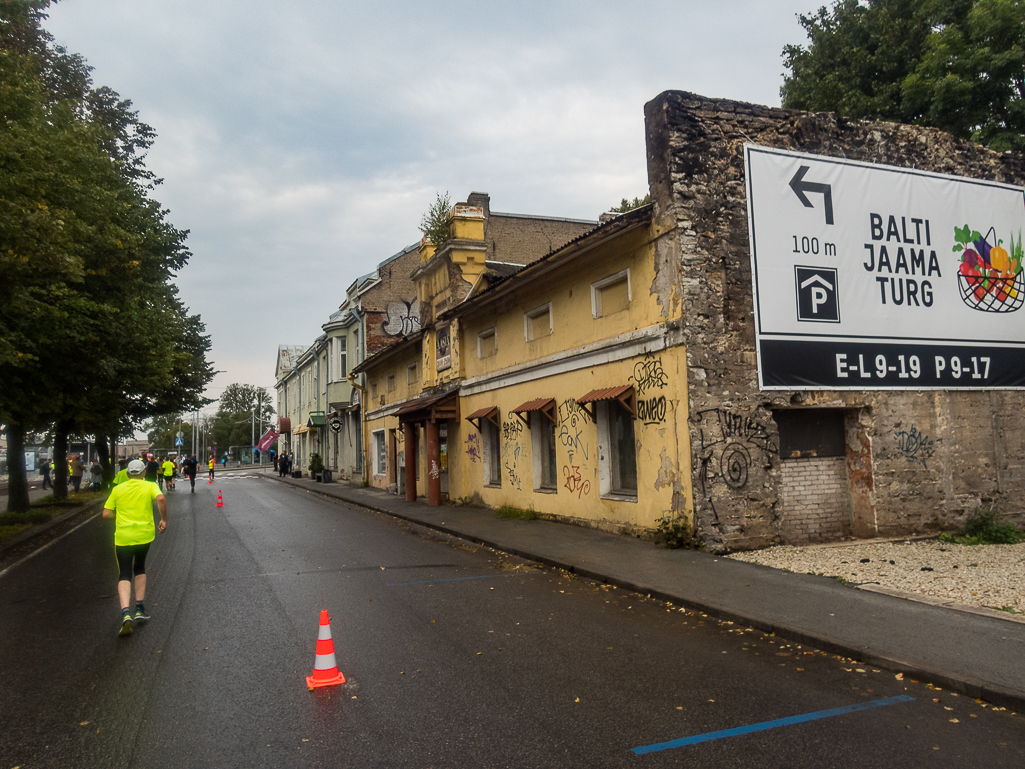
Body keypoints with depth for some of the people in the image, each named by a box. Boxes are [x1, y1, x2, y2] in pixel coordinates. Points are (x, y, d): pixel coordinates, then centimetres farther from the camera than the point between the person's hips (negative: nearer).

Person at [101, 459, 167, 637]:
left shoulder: (118, 489, 7)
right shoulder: (150, 486, 1)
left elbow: (106, 513, 5)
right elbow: (161, 499, -20)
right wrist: (164, 520, -9)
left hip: (123, 537, 0)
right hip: (144, 535, 0)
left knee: (124, 576, 3)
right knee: (140, 569, 22)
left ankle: (125, 613, -18)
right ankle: (139, 608, 19)